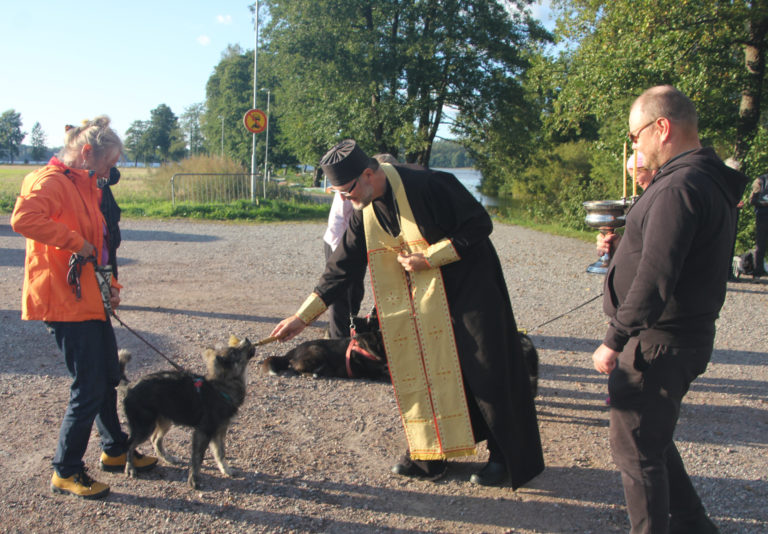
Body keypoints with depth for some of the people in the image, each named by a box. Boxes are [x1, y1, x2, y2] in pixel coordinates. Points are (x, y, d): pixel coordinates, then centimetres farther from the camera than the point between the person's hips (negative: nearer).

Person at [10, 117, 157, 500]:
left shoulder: (85, 187, 18)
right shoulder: (50, 181, -14)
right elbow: (23, 218, -34)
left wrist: (110, 285, 12)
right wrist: (75, 242, -25)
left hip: (91, 300, 10)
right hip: (66, 302, -10)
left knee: (107, 379, 18)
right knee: (89, 388, -4)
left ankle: (115, 451, 35)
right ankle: (66, 472, 11)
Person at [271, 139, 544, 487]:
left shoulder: (427, 186, -24)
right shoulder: (365, 214, -2)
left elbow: (480, 225, -20)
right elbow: (342, 268, 3)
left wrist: (427, 258, -22)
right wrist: (302, 317, -1)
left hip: (468, 290, -6)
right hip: (420, 299, 7)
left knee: (485, 374, -2)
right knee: (420, 372, 5)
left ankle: (507, 457, 14)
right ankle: (429, 455, 19)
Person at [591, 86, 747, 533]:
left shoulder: (680, 186, -22)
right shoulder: (714, 181, 11)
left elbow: (655, 278, -27)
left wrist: (615, 340, -21)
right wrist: (624, 243, 11)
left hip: (659, 341, -10)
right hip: (691, 333, 10)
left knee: (636, 450, 2)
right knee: (653, 438, 23)